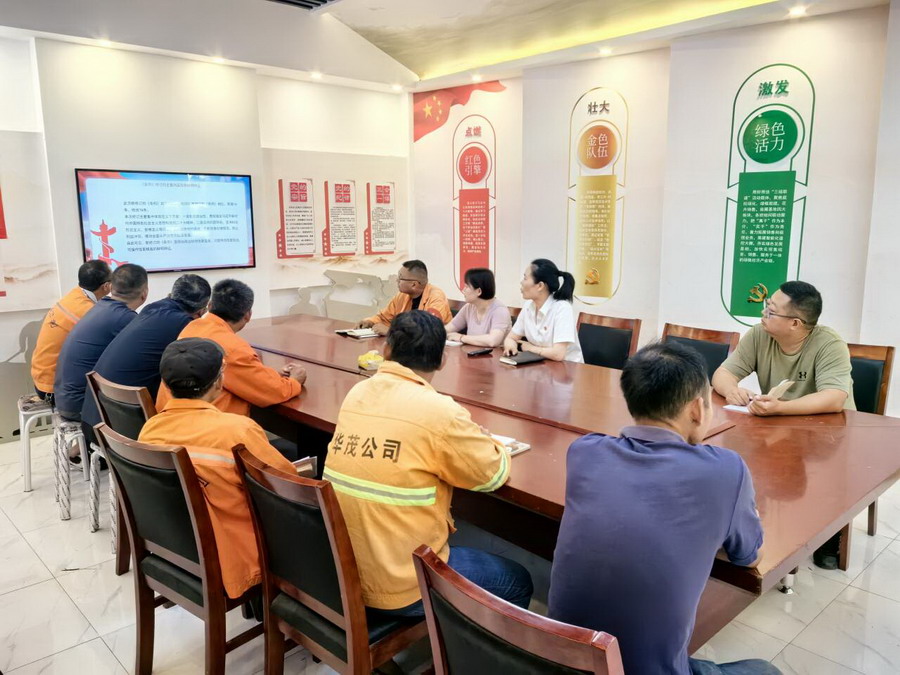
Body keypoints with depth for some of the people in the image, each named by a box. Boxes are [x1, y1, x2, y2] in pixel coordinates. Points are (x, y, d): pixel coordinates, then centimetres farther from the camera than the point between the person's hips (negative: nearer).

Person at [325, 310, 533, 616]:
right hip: (399, 589, -7)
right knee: (517, 583, 15)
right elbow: (495, 474, -6)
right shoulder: (438, 411, -21)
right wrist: (475, 436, 13)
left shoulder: (356, 394, -1)